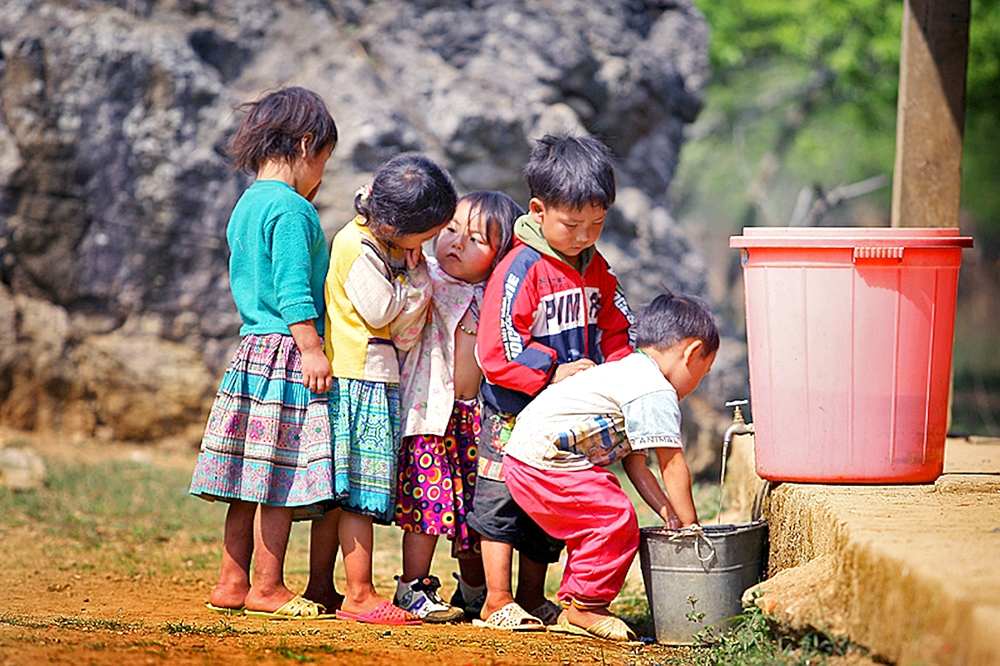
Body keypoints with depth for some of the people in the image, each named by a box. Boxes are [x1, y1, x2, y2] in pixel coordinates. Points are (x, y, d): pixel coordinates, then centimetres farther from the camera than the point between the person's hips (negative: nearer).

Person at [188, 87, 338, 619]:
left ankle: (232, 584, 13)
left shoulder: (246, 206, 17)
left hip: (252, 348, 9)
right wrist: (312, 349, -18)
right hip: (287, 355, -9)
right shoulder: (291, 210, -12)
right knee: (283, 476, -4)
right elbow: (293, 289, -18)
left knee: (249, 477, 10)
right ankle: (267, 588, 0)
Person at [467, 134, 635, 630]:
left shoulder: (596, 270, 6)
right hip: (514, 413, -7)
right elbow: (496, 351, -21)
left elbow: (617, 333, 14)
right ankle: (497, 603, 5)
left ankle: (532, 600, 24)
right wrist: (551, 373, -25)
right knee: (503, 503, -2)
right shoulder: (519, 271, -17)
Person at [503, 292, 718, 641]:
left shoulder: (628, 373, 21)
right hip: (542, 460, -11)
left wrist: (668, 512, 13)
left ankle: (573, 603, 26)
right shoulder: (655, 392, -12)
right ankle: (586, 608, -2)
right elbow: (672, 466, -10)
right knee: (616, 519, -11)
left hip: (524, 453, 11)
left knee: (593, 523, 18)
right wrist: (690, 526, -1)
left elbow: (635, 463, 20)